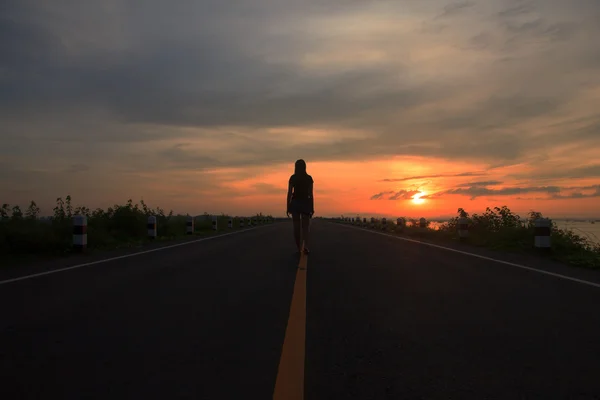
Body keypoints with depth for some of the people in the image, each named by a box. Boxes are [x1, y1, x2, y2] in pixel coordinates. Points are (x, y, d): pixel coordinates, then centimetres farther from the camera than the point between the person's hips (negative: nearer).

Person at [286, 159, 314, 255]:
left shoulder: (292, 178, -1)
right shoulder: (309, 178, 0)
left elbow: (289, 193, -4)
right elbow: (311, 194, -3)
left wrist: (288, 207, 2)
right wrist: (312, 208, 3)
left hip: (295, 203, 0)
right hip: (305, 203, 0)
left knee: (296, 227, 8)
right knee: (305, 227, 3)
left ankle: (299, 249, 11)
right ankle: (306, 246, -20)